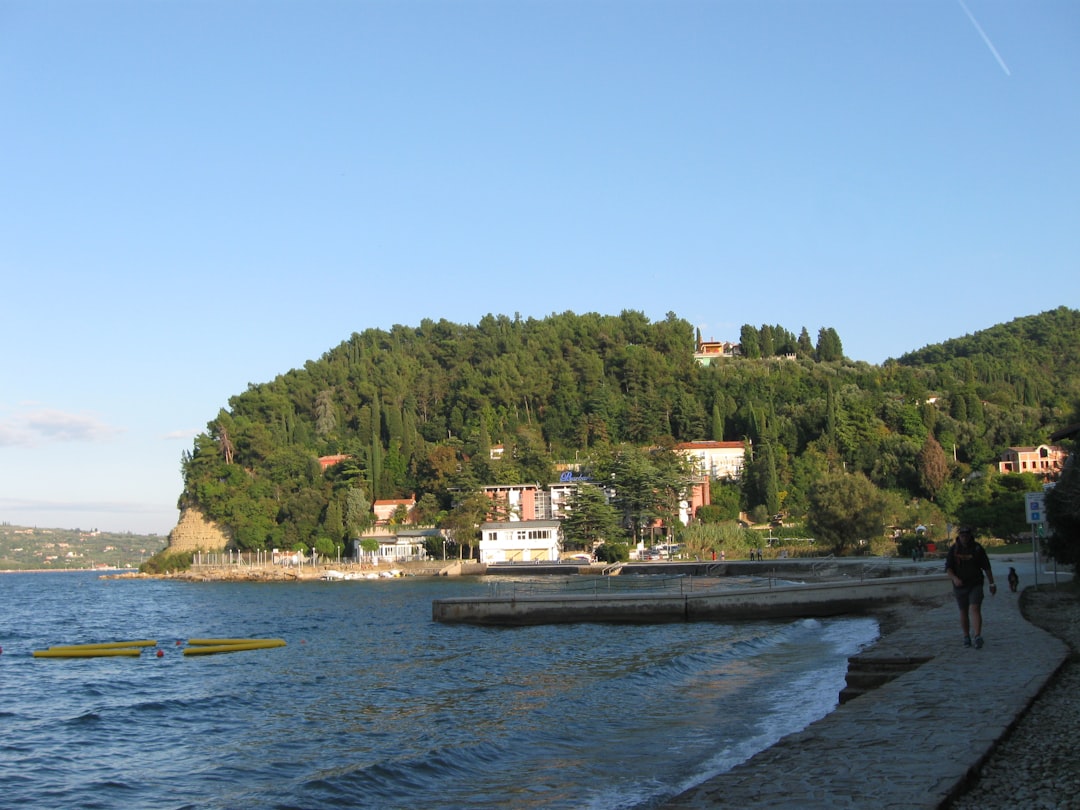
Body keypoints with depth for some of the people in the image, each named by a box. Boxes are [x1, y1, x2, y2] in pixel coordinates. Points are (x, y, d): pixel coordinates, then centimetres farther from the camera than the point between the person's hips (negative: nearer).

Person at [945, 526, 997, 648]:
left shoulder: (978, 549, -2)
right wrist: (954, 578, -26)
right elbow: (948, 568, -7)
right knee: (963, 612, 9)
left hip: (975, 585, -2)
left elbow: (987, 567, 6)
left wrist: (992, 583, 6)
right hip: (960, 586, 2)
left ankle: (978, 636, -25)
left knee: (975, 609, -16)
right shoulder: (954, 550, -2)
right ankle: (966, 637, 22)